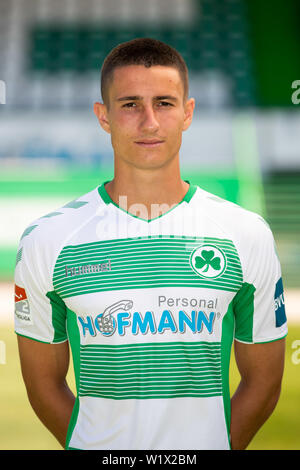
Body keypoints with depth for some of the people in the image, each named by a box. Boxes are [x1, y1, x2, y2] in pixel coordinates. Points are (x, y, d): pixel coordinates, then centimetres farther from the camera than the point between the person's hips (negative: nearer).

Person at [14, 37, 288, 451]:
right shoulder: (48, 240, -7)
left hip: (206, 448, 1)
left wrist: (211, 447, -3)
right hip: (95, 447, 0)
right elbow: (44, 383, 0)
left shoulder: (247, 234, -5)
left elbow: (263, 384, 1)